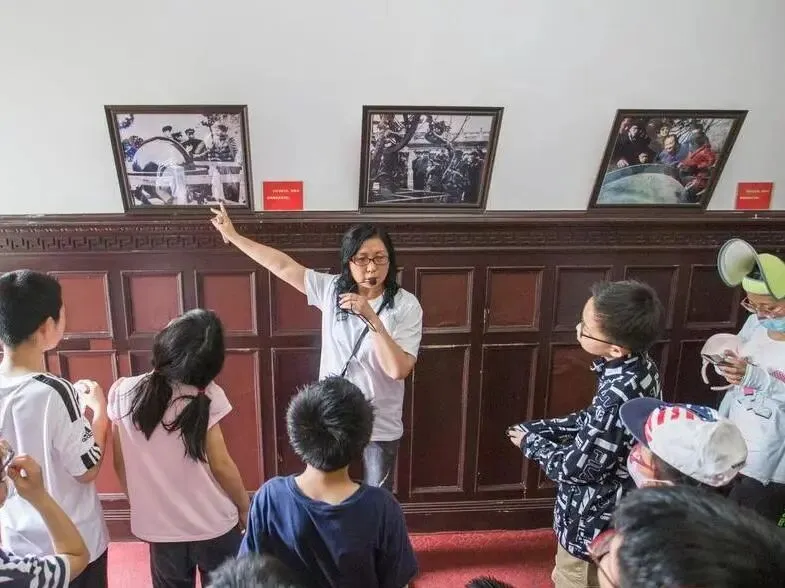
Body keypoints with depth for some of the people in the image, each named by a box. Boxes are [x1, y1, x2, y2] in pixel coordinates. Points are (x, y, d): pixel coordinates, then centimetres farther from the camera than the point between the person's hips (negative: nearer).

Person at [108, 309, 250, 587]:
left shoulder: (122, 392, -11)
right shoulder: (205, 397, -19)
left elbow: (121, 465, -2)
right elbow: (221, 465, -14)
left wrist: (142, 508, 14)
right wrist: (245, 508, 3)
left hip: (159, 528, 2)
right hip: (214, 526, -2)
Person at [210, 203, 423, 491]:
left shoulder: (406, 305, -18)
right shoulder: (331, 289, -8)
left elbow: (399, 369, -26)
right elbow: (283, 265, -3)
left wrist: (372, 318, -34)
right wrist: (233, 236, 0)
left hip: (380, 424, -2)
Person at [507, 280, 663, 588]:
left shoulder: (617, 396, -37)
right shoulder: (638, 364, -9)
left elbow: (578, 467, -26)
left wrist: (530, 441, -10)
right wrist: (540, 427, 1)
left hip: (594, 518, -8)